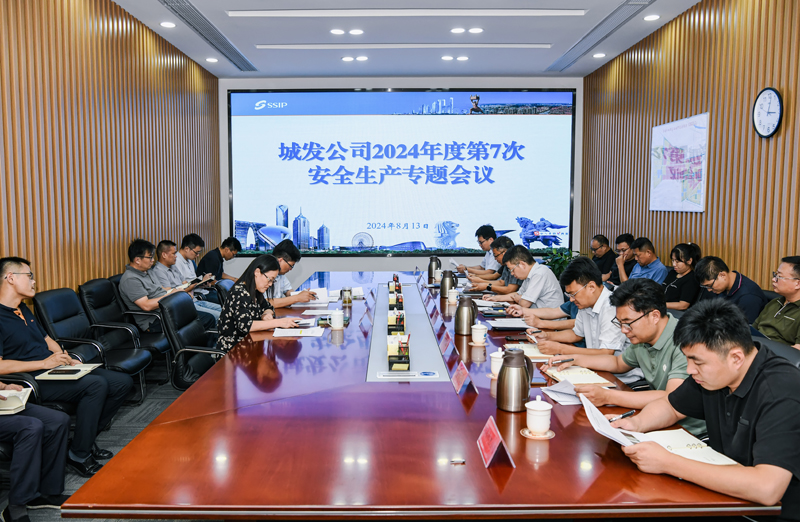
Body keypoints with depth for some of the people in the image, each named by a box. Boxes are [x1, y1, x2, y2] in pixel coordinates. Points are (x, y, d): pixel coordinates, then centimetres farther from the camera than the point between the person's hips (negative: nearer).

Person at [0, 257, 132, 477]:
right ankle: (78, 455, -17)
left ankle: (85, 439, 7)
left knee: (123, 382, -2)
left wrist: (67, 360, 6)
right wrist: (43, 363, -20)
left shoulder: (23, 310, 18)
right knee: (96, 384, -32)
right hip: (35, 382, -9)